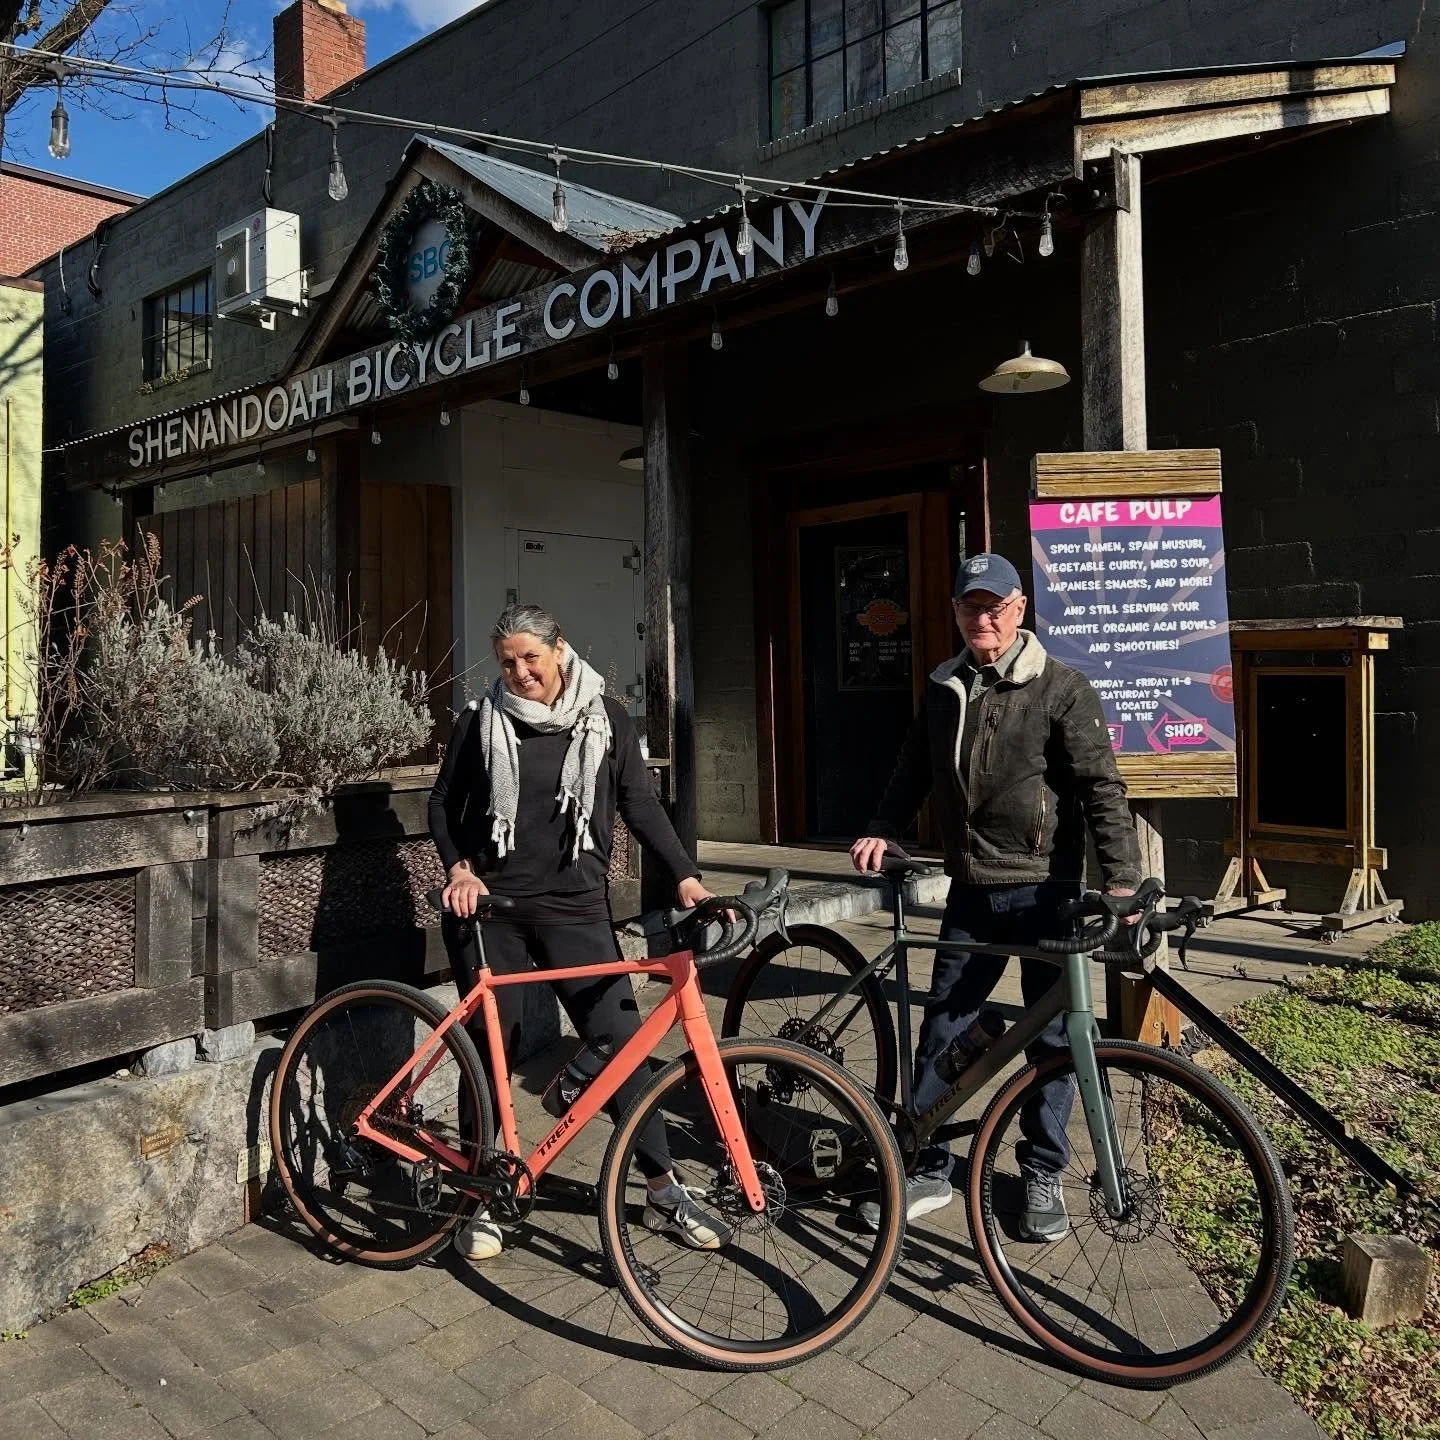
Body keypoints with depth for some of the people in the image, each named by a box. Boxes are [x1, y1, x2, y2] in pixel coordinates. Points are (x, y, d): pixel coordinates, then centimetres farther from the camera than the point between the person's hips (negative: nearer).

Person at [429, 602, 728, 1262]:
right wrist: (459, 869, -10)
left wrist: (686, 876, -11)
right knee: (489, 1048, 6)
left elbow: (639, 804, 1)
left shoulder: (604, 717, 1)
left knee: (620, 1037, -3)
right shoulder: (482, 719, 1)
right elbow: (444, 804, 7)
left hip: (575, 904, 0)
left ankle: (664, 1190, 11)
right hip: (490, 906, 0)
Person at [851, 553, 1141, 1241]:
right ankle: (926, 1169, 21)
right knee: (941, 1029, 7)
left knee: (1051, 1035, 7)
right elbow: (913, 772, 17)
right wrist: (882, 832, 2)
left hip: (1046, 889, -4)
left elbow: (1101, 787, -10)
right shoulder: (942, 691, 9)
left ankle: (1043, 1175, 25)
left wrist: (1121, 879, -18)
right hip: (970, 891, 4)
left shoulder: (1063, 689, -6)